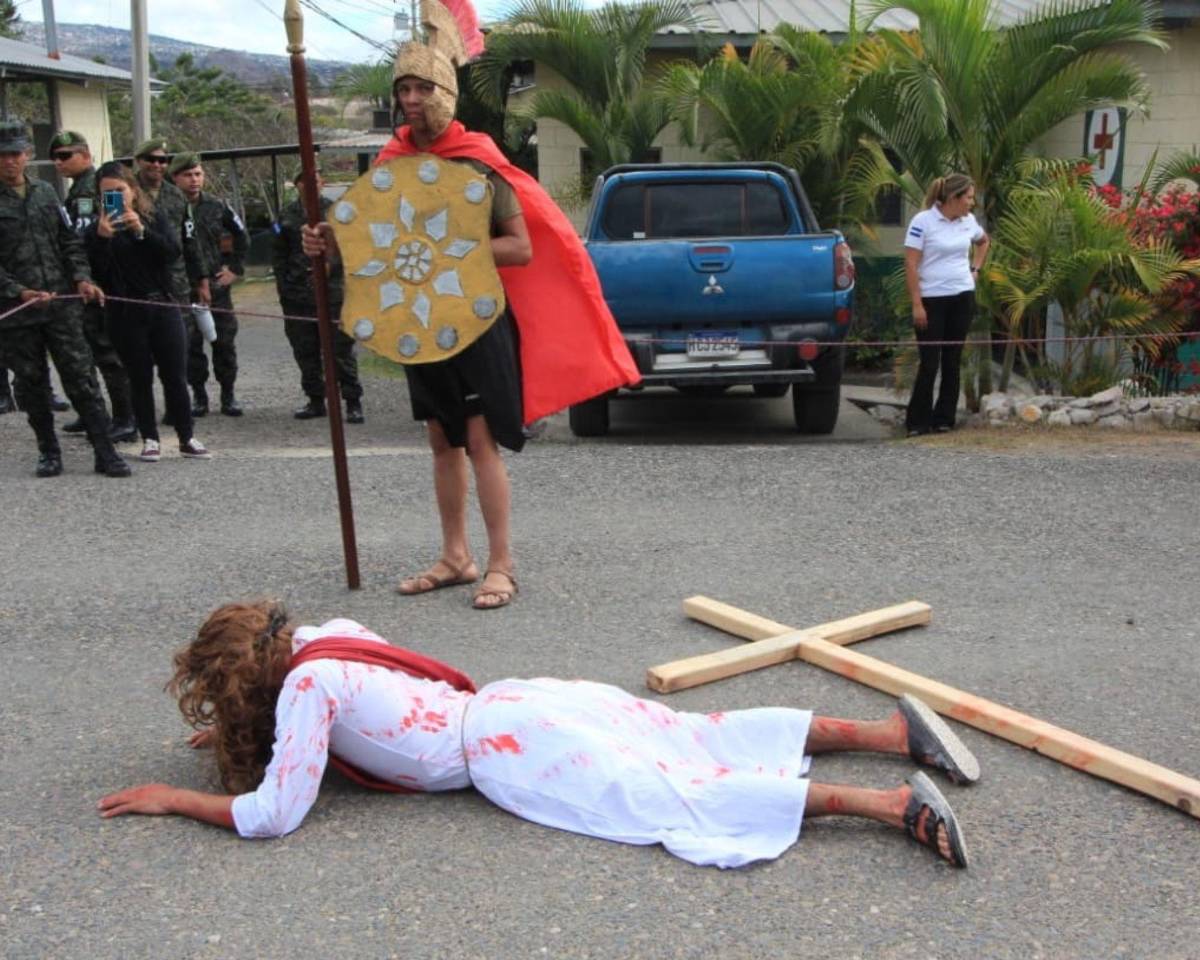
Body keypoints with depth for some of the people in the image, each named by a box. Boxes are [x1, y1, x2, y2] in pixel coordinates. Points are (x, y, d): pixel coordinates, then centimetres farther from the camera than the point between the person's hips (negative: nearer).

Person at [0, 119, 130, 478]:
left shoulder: (46, 192, 10)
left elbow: (70, 242, 14)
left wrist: (81, 278, -1)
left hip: (61, 304, 2)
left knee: (81, 377, -2)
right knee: (31, 383, 8)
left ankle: (105, 452, 1)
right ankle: (48, 452, 22)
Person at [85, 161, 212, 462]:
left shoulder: (156, 218, 6)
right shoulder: (98, 228, 1)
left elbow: (173, 252, -9)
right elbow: (98, 271, -9)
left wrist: (142, 231, -19)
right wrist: (102, 238, -22)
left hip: (163, 307, 1)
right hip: (126, 314, -1)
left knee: (175, 376, 2)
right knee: (140, 379, 6)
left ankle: (187, 438, 10)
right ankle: (150, 439, 15)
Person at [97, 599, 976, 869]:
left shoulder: (305, 686, -11)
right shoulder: (328, 641, 14)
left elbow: (272, 815, -13)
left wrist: (173, 799, 0)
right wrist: (240, 734, 31)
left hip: (506, 747, -8)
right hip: (523, 706, 8)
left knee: (681, 800, -13)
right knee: (703, 742, 7)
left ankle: (893, 805, -20)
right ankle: (889, 730, 5)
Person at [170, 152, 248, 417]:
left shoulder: (217, 206, 6)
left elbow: (241, 237, 18)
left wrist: (235, 268, 11)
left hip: (217, 284, 3)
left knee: (225, 341, 4)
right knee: (190, 344, 0)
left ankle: (228, 395, 14)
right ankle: (199, 394, 12)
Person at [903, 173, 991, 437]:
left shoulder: (968, 221, 6)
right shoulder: (923, 221, -11)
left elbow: (984, 242, 29)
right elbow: (910, 264, -13)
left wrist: (975, 269, 14)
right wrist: (917, 304, -17)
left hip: (962, 297, 5)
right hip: (931, 299, -5)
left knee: (952, 360, 7)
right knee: (929, 362, -4)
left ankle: (944, 419, 16)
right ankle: (917, 422, 6)